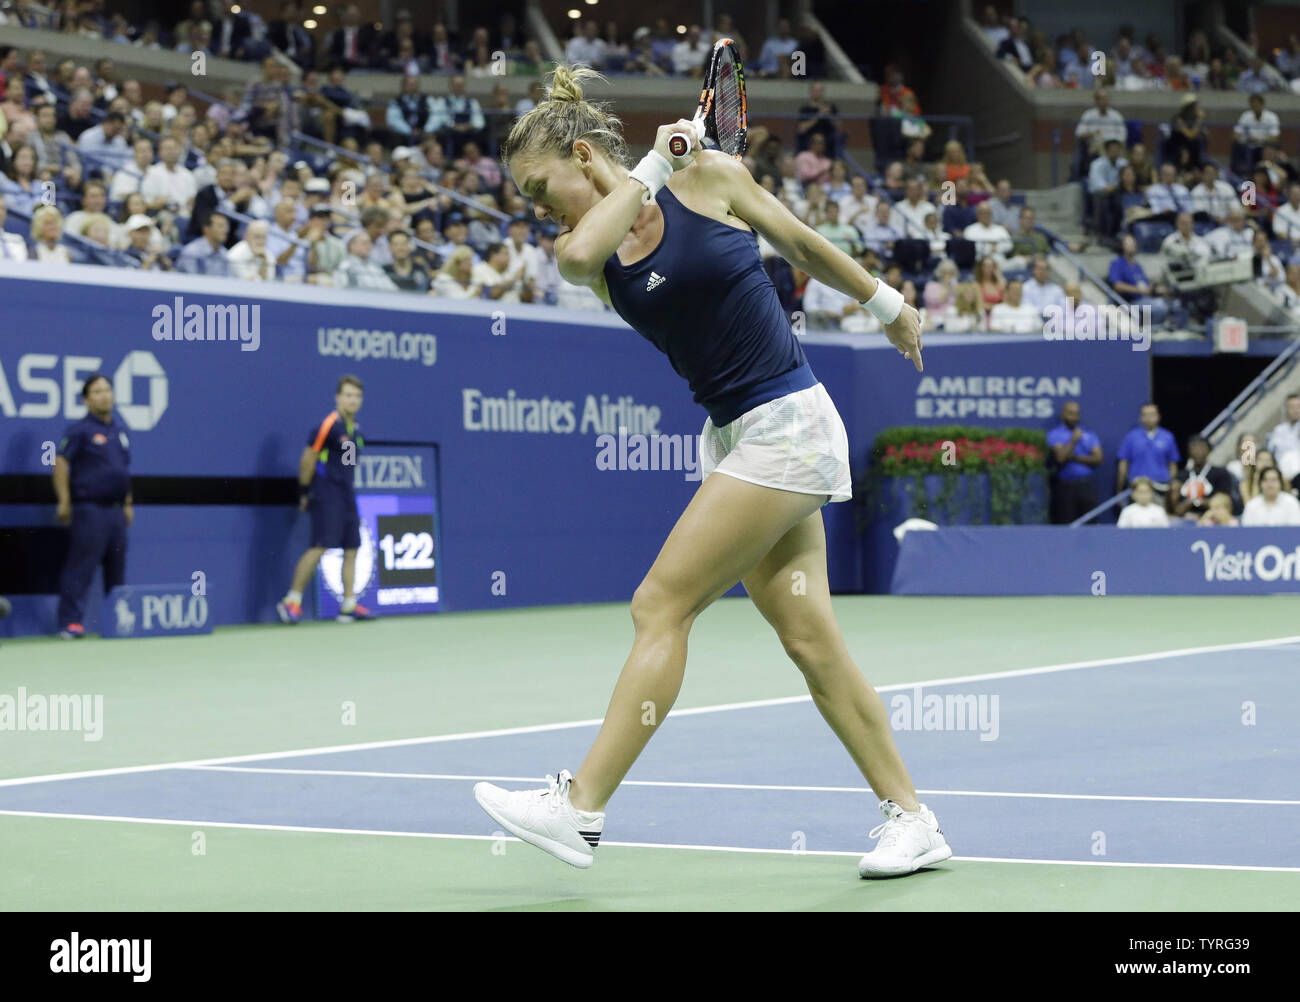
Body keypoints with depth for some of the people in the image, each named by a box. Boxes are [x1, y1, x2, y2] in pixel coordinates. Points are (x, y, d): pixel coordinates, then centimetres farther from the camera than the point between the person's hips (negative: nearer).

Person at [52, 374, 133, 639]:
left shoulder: (120, 428, 15)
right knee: (81, 567, -10)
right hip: (89, 509, -7)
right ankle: (71, 622, -11)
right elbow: (61, 463, -9)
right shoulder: (79, 430, -5)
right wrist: (64, 501, -14)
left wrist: (128, 503, 19)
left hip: (116, 510, 7)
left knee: (117, 567, 10)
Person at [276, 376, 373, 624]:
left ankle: (349, 605, 11)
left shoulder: (355, 429, 13)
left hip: (346, 496, 8)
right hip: (326, 496, -8)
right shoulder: (329, 425, -11)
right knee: (320, 546, -14)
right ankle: (292, 601, -9)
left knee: (351, 548, 6)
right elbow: (308, 459, -9)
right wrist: (304, 492, -6)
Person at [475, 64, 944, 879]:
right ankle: (912, 819, 14)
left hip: (787, 423, -7)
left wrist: (889, 304, 18)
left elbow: (804, 243, 7)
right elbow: (577, 253, -21)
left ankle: (581, 808, -7)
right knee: (810, 638, 6)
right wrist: (649, 169, -10)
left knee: (661, 606, -10)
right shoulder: (592, 256, 5)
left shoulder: (708, 174, -7)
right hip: (732, 438, 7)